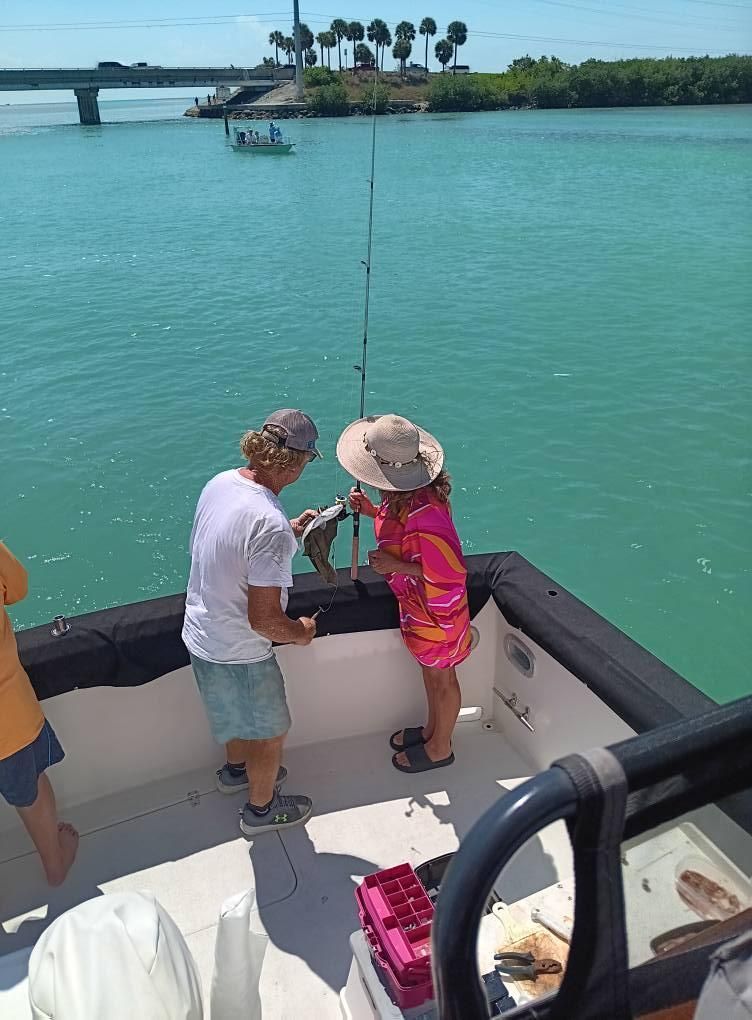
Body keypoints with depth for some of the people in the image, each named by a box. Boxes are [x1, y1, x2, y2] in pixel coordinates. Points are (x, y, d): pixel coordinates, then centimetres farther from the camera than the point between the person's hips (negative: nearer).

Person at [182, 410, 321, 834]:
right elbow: (264, 620, -31)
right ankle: (262, 808, 43)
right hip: (238, 652, -8)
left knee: (239, 712, 34)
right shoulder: (270, 525, -35)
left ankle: (237, 769, 60)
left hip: (200, 634, 8)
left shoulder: (220, 482, -8)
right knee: (271, 731, 19)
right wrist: (300, 633, -10)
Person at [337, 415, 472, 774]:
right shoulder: (409, 494, -9)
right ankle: (432, 729, 52)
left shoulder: (424, 513, -38)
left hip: (435, 610, -9)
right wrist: (373, 511, -4)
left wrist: (396, 565, -27)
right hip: (417, 603, 9)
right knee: (430, 670, 28)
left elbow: (451, 570, -33)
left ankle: (440, 749, 41)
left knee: (441, 678, 16)